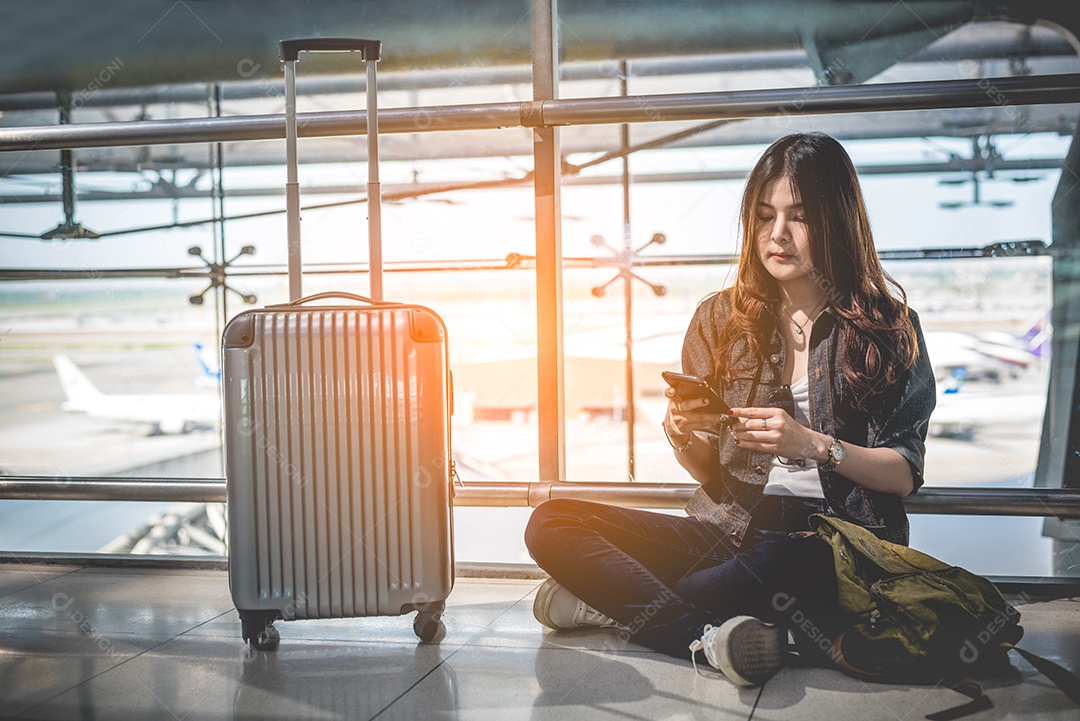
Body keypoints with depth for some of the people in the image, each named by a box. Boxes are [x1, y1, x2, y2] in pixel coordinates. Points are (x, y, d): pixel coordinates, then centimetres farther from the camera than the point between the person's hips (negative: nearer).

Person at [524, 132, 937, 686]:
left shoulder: (886, 324, 3)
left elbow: (906, 474, 0)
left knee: (783, 564, -42)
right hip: (728, 530, 4)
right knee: (551, 525, -15)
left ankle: (617, 601, -17)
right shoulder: (720, 319, 10)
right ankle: (706, 636, -32)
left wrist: (813, 444, -16)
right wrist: (680, 435, -8)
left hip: (832, 541, -3)